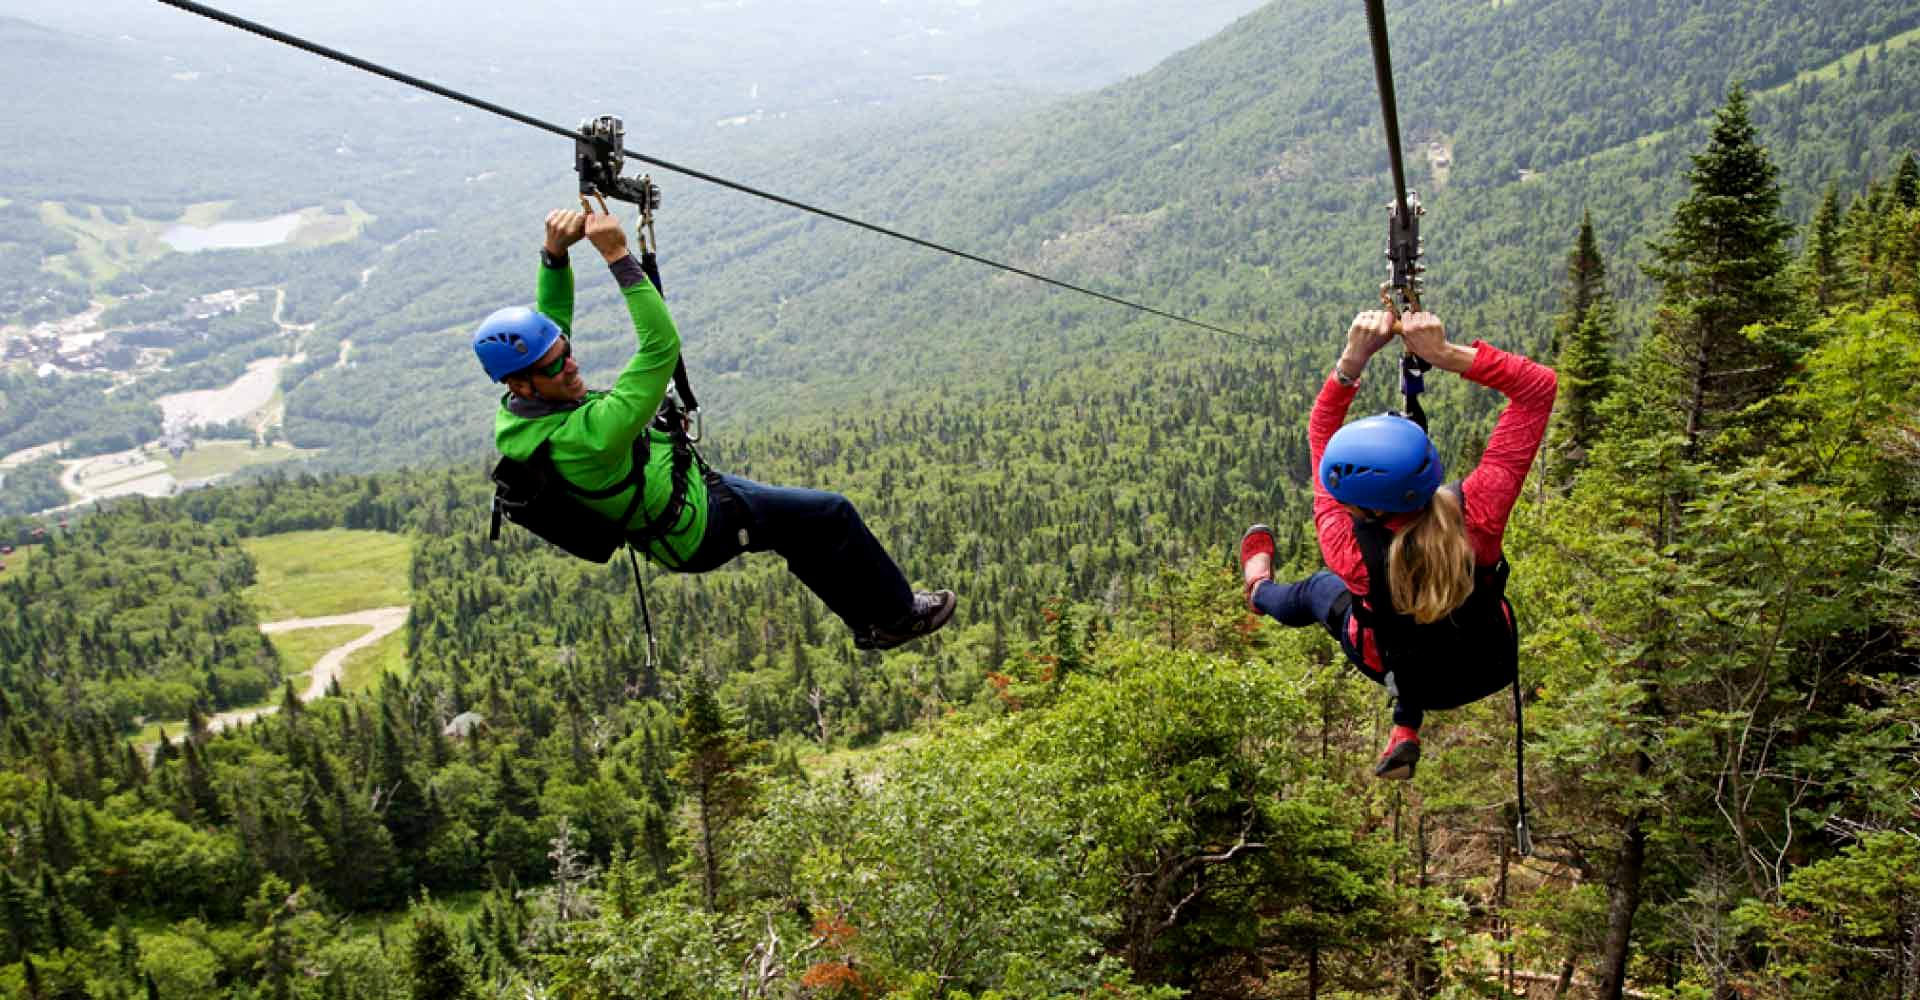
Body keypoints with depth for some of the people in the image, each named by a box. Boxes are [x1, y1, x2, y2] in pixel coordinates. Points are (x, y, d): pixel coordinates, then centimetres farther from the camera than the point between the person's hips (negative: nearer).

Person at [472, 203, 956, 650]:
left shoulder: (517, 411, -13)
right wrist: (618, 257, -40)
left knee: (797, 522, 26)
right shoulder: (582, 437, -41)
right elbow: (661, 346, -42)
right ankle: (898, 615, 27)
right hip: (700, 528, -9)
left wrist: (553, 253, -16)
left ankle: (868, 621, 41)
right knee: (831, 516, 5)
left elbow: (552, 315, 0)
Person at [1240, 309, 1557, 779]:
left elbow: (1321, 431, -23)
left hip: (1410, 677, -1)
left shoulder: (1348, 548, -38)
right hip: (1494, 667, 1)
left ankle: (1260, 590, 63)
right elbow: (1539, 385, -29)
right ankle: (1406, 732, 44)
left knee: (1320, 588, 27)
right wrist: (1445, 354, -38)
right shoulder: (1477, 512, -37)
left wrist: (1352, 360, -29)